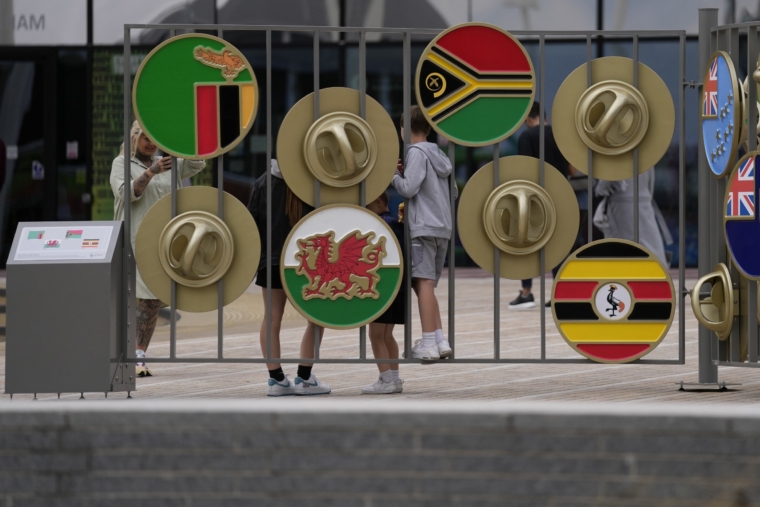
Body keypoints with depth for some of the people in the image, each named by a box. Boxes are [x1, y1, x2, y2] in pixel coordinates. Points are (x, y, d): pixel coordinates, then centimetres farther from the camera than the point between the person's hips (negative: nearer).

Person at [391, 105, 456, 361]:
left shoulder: (417, 153, -6)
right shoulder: (438, 154, 19)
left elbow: (409, 188, -16)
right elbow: (451, 192, 21)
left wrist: (394, 175, 5)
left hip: (423, 227, -9)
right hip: (443, 227, 9)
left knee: (423, 283, -10)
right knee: (426, 285, 13)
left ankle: (429, 343, -16)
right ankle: (440, 341, 6)